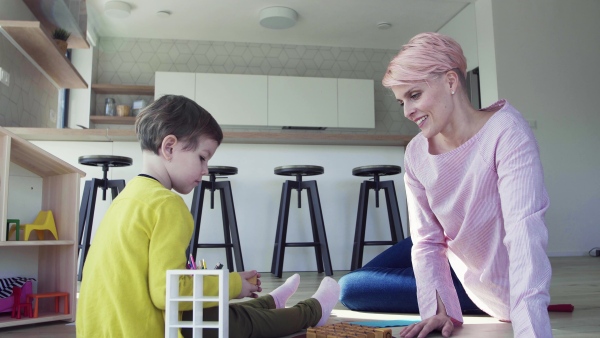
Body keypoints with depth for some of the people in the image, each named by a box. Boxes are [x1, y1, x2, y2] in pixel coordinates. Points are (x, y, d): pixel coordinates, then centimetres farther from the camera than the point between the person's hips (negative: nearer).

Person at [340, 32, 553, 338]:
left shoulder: (506, 133, -28)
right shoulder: (416, 153, -11)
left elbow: (524, 230, -39)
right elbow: (427, 241, -11)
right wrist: (439, 309, -26)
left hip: (503, 295, -5)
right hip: (460, 276, 6)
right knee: (352, 290, 9)